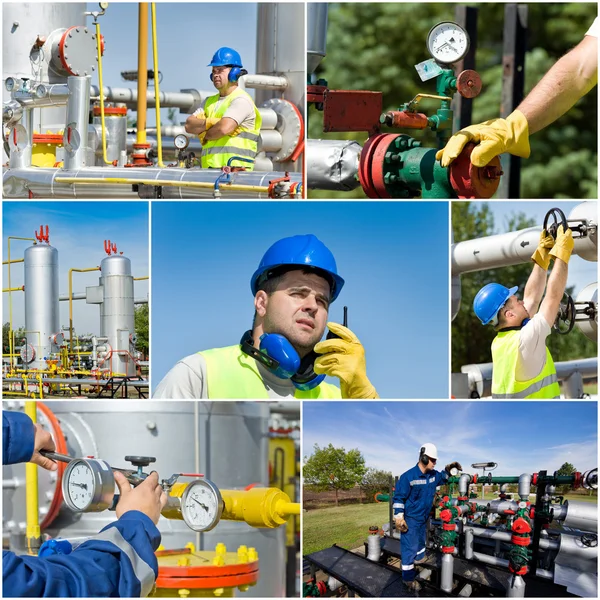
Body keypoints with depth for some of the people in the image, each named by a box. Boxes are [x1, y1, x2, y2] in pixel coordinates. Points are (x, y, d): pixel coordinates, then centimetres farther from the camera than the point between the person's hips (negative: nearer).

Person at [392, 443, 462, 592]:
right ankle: (408, 578, 1)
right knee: (409, 547, -4)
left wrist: (448, 469, 5)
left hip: (423, 517, 8)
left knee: (420, 542, 27)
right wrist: (399, 518, -19)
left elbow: (442, 478, 25)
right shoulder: (408, 477, -22)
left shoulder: (433, 475, 0)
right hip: (410, 519, -8)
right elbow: (398, 497, -17)